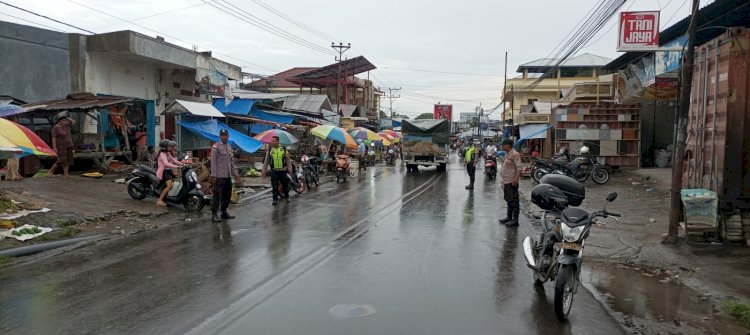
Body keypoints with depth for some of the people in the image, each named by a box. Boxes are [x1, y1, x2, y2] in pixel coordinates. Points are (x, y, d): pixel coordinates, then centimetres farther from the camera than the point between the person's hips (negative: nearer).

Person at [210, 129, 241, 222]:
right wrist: (213, 175, -15)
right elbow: (213, 162, -10)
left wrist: (236, 174, 17)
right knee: (217, 195, -6)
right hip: (219, 176, -7)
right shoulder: (215, 147, -6)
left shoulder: (229, 147, 16)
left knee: (227, 195, 11)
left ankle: (224, 212, 21)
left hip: (228, 176, 7)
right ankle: (214, 214, 0)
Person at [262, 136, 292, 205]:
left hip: (283, 170, 0)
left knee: (285, 184, 9)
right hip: (274, 171, 1)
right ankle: (275, 199, 9)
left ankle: (287, 197, 28)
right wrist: (263, 170, 2)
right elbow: (266, 161, 5)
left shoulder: (284, 149, -2)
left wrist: (290, 169, -4)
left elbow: (288, 160, 1)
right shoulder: (270, 150, 1)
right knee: (274, 186, -1)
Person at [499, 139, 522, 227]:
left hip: (512, 182, -10)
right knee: (509, 200, 17)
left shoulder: (514, 154, -14)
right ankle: (509, 217, 27)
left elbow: (519, 168, -20)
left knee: (514, 201, -6)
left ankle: (515, 220, -4)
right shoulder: (507, 154, 17)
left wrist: (515, 180, -28)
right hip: (506, 182, 10)